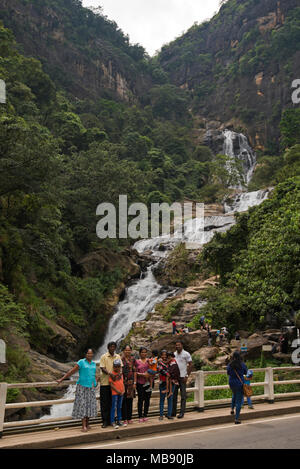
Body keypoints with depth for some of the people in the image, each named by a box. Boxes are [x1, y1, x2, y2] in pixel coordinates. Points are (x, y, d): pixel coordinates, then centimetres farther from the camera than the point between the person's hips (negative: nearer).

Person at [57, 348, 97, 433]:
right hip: (82, 386, -5)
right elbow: (71, 372, -5)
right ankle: (84, 426, -8)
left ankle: (87, 424, 14)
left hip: (91, 387, 5)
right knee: (82, 404, -7)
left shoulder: (94, 363, 12)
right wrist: (61, 379, -7)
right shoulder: (81, 362, -4)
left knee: (90, 404, 3)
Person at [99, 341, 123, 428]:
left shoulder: (118, 357, 10)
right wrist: (109, 373, -27)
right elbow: (102, 368, -10)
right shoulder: (104, 357, -3)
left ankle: (110, 419, 18)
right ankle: (105, 421, 6)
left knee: (112, 402, 9)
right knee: (104, 403, 0)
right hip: (105, 382, -4)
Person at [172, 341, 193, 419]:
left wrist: (187, 376, -11)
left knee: (183, 395, 0)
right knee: (174, 394, 8)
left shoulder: (186, 354, -4)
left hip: (182, 377, -5)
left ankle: (182, 412, 5)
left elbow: (190, 365, -5)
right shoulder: (174, 354, 11)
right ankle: (173, 412, 17)